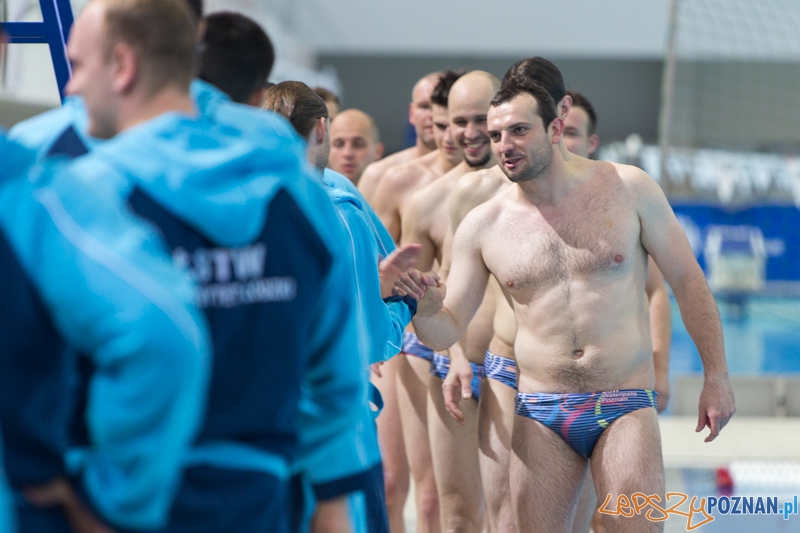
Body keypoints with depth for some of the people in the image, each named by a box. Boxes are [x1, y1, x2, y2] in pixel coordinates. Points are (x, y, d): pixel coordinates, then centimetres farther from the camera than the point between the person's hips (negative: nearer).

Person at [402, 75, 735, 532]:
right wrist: (424, 307, -19)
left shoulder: (629, 190, -1)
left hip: (625, 408, -2)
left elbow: (687, 280, 5)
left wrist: (717, 376, 3)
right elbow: (447, 331, 5)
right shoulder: (482, 227, 3)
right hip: (540, 417, 2)